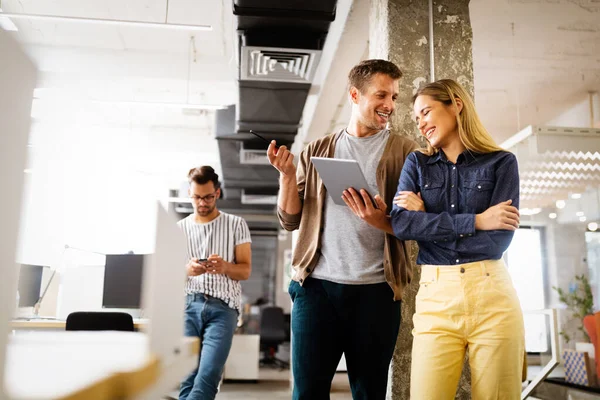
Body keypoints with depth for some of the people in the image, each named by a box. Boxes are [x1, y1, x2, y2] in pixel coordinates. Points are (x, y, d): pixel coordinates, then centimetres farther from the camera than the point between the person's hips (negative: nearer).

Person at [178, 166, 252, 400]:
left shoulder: (236, 225, 9)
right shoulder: (180, 228, 14)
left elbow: (245, 271, 7)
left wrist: (225, 267, -17)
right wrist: (186, 269, -11)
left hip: (223, 306, -1)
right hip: (188, 304, 2)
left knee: (207, 377, -17)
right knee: (186, 377, -9)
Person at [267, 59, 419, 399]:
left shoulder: (404, 151, 5)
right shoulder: (317, 151, 10)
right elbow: (291, 219, 9)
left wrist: (383, 221, -20)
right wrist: (288, 175, -7)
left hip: (376, 289, -1)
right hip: (317, 284, 1)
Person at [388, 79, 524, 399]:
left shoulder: (502, 162, 5)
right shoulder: (417, 164, 11)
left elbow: (498, 239, -8)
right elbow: (401, 224, -6)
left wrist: (426, 217, -5)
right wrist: (475, 220, -10)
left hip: (492, 296, -1)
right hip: (435, 298, 1)